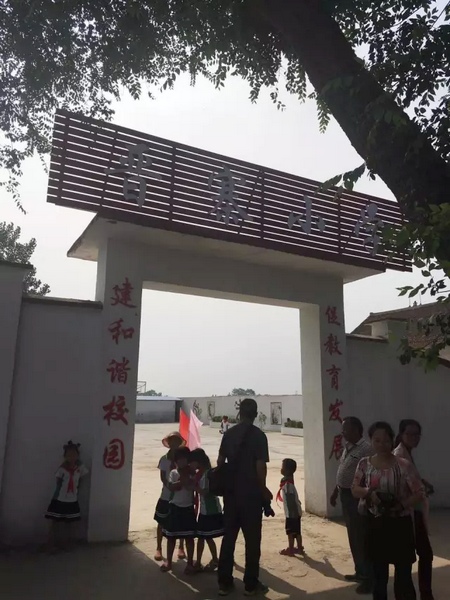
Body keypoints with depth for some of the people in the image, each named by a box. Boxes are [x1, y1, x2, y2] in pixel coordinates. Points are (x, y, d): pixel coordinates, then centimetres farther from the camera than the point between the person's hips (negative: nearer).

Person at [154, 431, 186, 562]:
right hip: (166, 496, 0)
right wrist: (171, 487, -22)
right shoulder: (164, 459, -5)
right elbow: (163, 477, -8)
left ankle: (181, 548, 28)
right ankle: (159, 548, 24)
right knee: (161, 523, 8)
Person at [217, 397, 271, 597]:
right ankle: (251, 584, 15)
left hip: (230, 492, 5)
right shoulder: (258, 435, -12)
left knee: (228, 537, 12)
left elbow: (220, 461, 7)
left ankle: (224, 583, 18)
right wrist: (263, 489, -2)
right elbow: (260, 466, -15)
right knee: (252, 539, 7)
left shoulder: (229, 433, 4)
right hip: (251, 493, -5)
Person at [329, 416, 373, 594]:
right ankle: (360, 572, 31)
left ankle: (368, 578, 12)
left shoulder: (366, 449, -18)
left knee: (361, 538, 0)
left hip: (357, 497, -9)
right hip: (345, 495, 9)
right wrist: (335, 492, 22)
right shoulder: (348, 448, 11)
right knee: (353, 537, 18)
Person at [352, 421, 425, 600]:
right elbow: (355, 489, 2)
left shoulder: (403, 465, -11)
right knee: (379, 573, 16)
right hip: (375, 524, 3)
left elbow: (420, 493, -9)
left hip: (399, 524, -3)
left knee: (403, 575, 6)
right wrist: (370, 493, -18)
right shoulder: (365, 464, -2)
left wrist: (401, 506, -21)